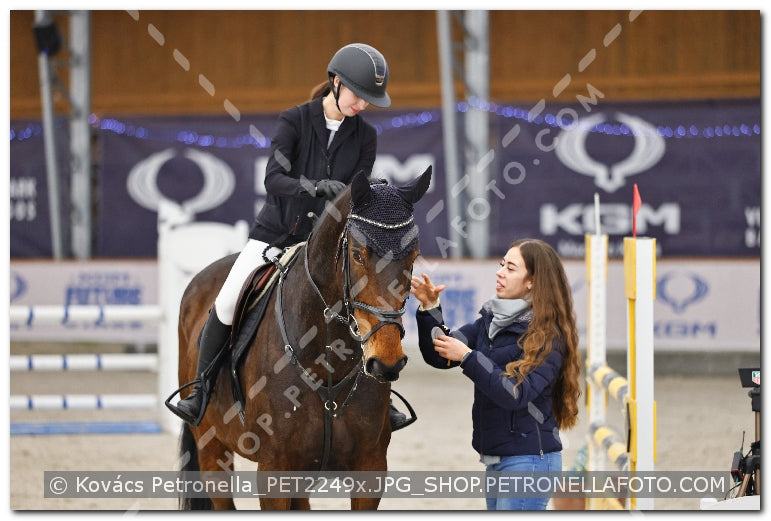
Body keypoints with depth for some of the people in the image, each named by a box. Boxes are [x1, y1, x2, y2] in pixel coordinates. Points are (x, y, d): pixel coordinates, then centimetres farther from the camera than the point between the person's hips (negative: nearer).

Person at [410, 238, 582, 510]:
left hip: (528, 459, -8)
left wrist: (467, 357, -23)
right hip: (496, 458, 8)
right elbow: (439, 355, 7)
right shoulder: (490, 321, 10)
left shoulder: (546, 335, -13)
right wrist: (429, 309, -7)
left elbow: (515, 394, -22)